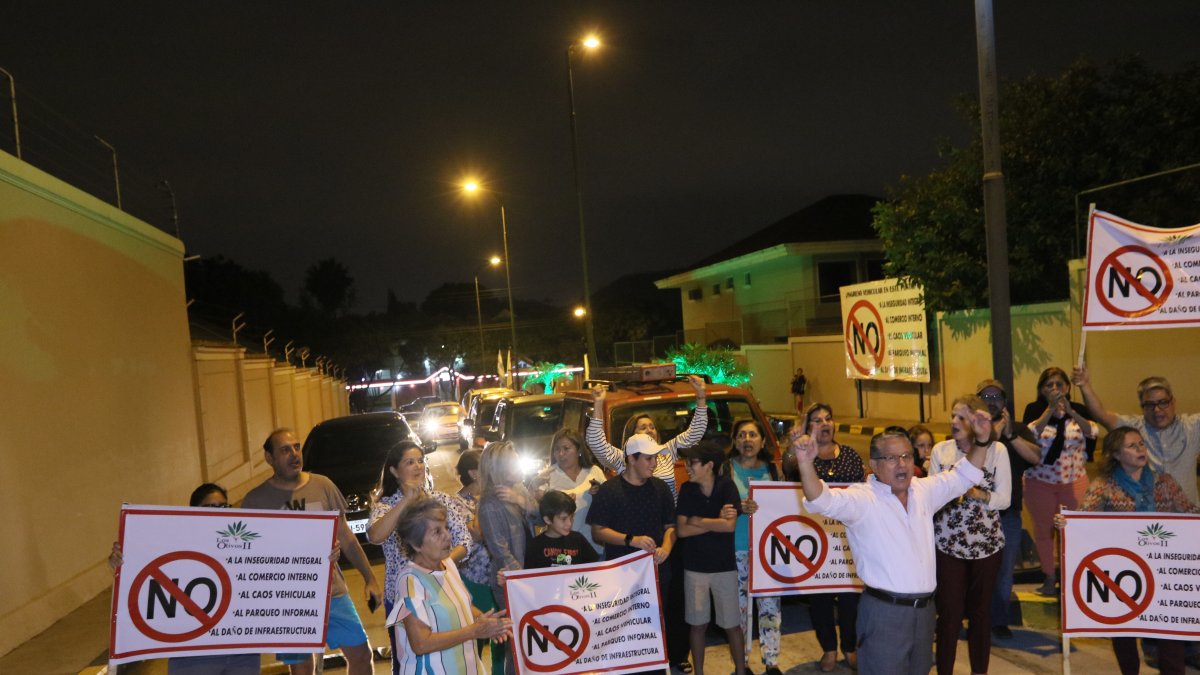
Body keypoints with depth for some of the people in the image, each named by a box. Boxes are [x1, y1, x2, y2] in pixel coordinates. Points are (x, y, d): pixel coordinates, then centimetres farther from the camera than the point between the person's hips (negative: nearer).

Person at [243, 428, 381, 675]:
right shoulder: (255, 500, -4)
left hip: (333, 592, 2)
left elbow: (345, 536, 7)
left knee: (361, 654, 6)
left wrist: (369, 578, 5)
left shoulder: (323, 485, 2)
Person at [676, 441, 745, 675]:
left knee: (732, 625, 7)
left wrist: (699, 521, -10)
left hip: (724, 566, -1)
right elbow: (681, 530, -9)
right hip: (694, 567, 2)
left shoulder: (726, 486, -8)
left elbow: (730, 526, -17)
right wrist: (716, 520, -13)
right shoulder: (687, 489, -3)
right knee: (697, 624, 10)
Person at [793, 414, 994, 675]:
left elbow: (964, 476, 19)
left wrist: (981, 440, 5)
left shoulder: (924, 490, 9)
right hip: (884, 612, -6)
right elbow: (823, 501, -28)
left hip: (924, 609, 7)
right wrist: (806, 462, -46)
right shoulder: (862, 498, -12)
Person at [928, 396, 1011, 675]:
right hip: (947, 543, 0)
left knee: (981, 610, 12)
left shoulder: (997, 450, -4)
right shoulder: (941, 450, 0)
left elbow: (1004, 499, -6)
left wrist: (976, 494, -23)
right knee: (949, 612, 1)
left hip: (986, 543, 0)